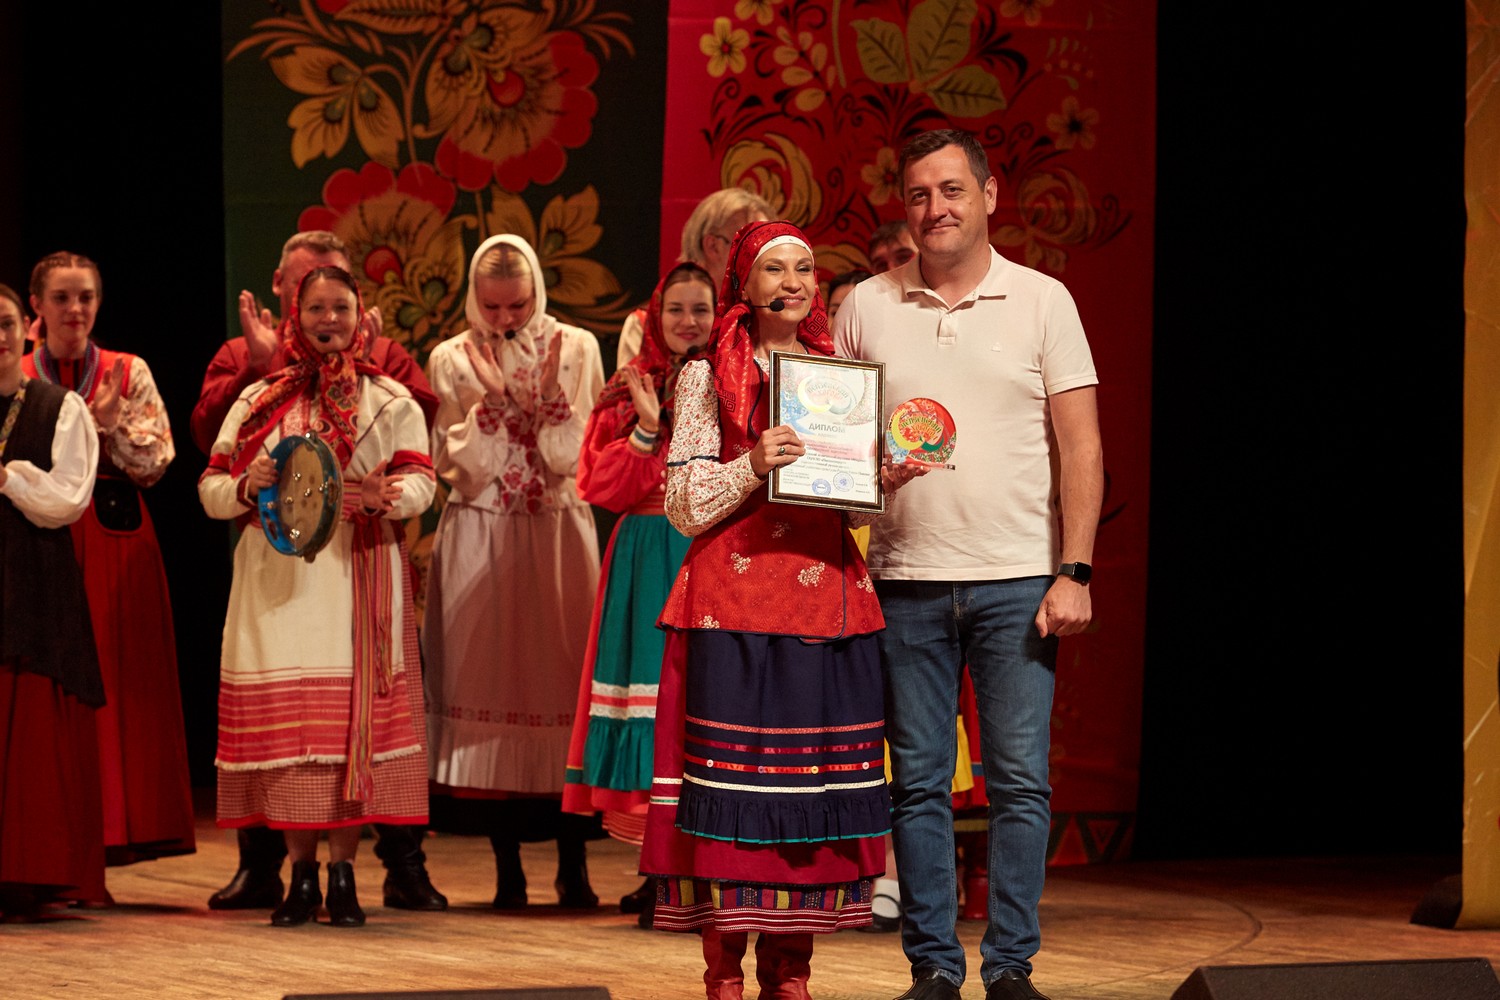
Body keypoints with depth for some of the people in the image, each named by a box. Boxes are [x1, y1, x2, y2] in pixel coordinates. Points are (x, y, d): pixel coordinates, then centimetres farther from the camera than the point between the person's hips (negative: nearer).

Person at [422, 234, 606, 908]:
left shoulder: (576, 349, 3)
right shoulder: (452, 360, 4)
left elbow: (573, 459, -3)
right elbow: (465, 467, -3)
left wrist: (549, 393, -16)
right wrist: (493, 398, -14)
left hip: (561, 536, 0)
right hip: (480, 543, 0)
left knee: (564, 675, -5)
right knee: (490, 680, -1)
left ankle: (573, 865, 1)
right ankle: (508, 869, 6)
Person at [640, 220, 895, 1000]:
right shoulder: (708, 377, 3)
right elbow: (685, 507, -2)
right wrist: (752, 466, -17)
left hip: (829, 594, 4)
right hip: (736, 604, -4)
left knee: (816, 782, 2)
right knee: (730, 782, -7)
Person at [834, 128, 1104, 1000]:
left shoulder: (1042, 301, 4)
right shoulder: (867, 307, 8)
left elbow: (1081, 445, 2)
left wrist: (1074, 572, -6)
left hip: (1017, 580, -1)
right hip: (907, 580, 1)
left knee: (1021, 781, -2)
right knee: (919, 784, 3)